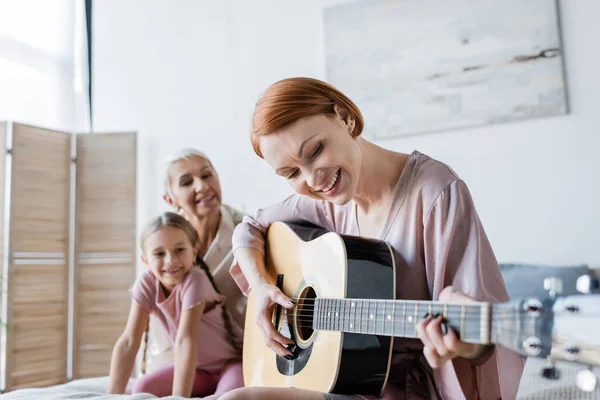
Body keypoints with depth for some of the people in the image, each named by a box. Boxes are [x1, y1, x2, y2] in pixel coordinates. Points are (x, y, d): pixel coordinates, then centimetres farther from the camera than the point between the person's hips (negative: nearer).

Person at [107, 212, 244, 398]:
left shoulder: (194, 280, -29)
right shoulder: (146, 283, -15)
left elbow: (185, 340, -35)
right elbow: (128, 342, -17)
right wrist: (113, 394, -24)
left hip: (230, 362, -5)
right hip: (197, 366, 6)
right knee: (143, 389, -13)